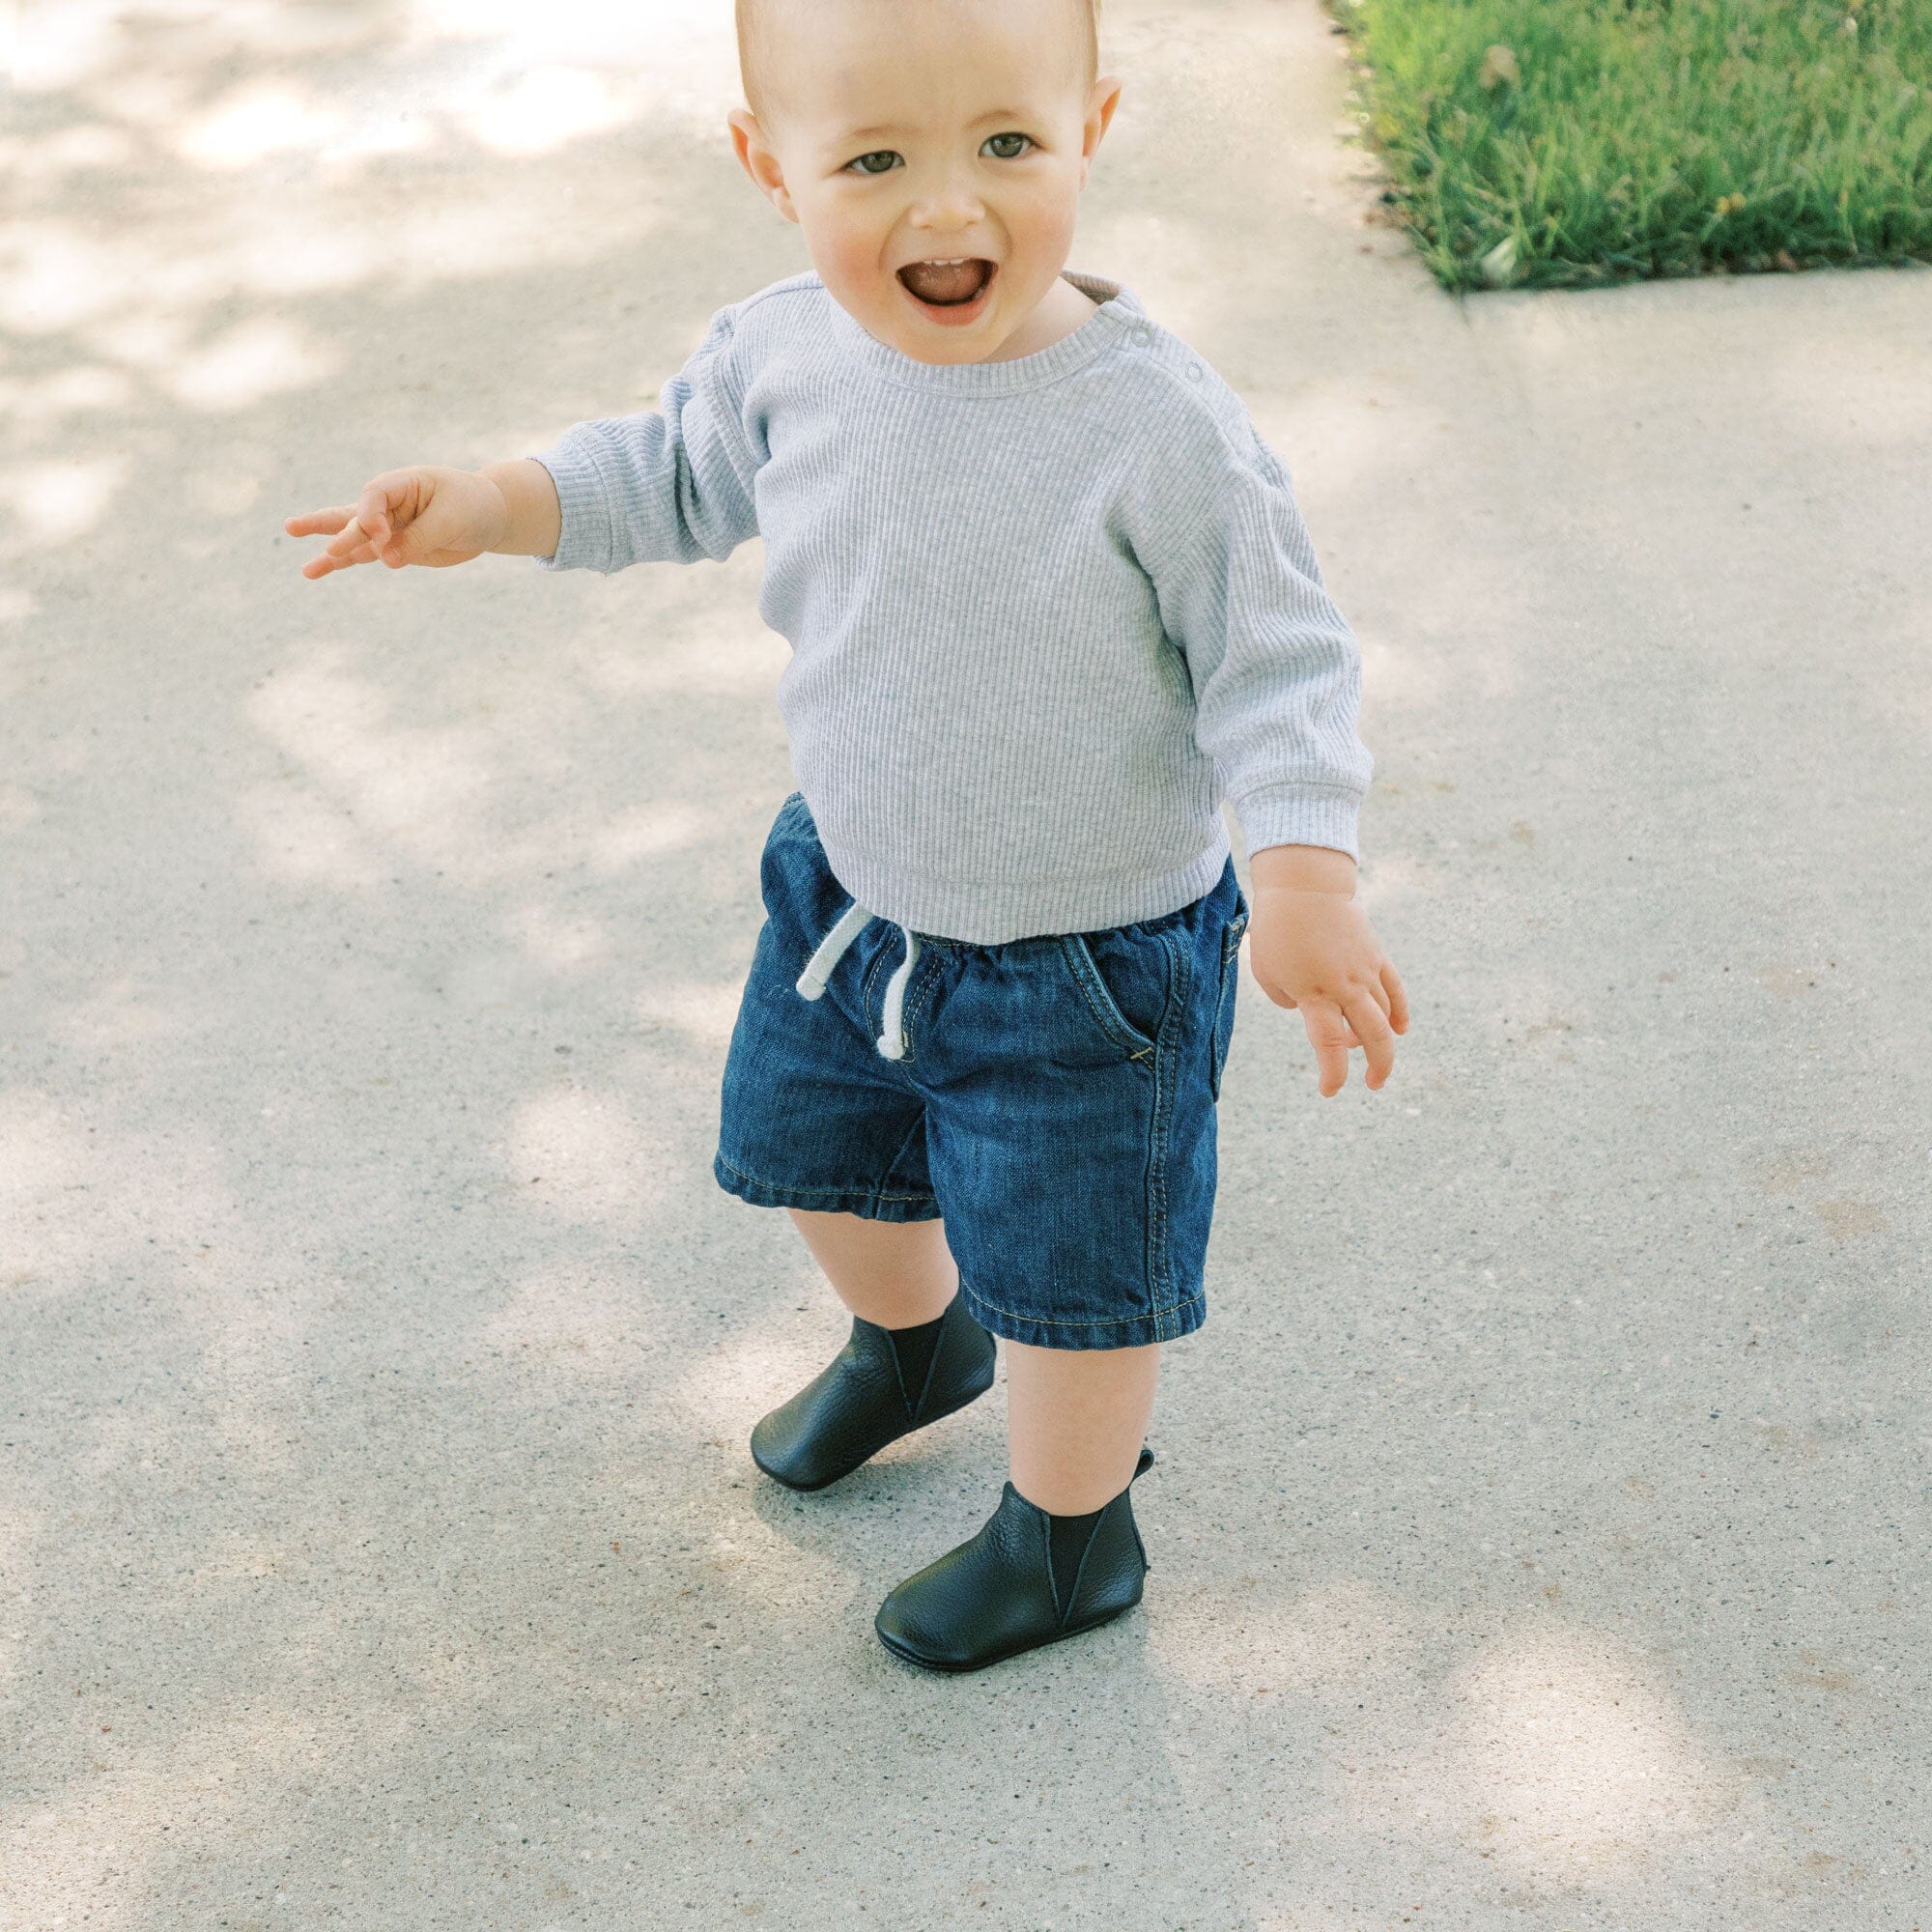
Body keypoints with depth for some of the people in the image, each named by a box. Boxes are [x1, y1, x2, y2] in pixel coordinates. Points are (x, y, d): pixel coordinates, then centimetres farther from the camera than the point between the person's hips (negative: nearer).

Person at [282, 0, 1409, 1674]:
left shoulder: (1159, 427, -30)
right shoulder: (786, 357, -14)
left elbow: (1275, 659, -20)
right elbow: (681, 470, 8)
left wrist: (1305, 882, -31)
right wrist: (493, 506, -3)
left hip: (1088, 956, -6)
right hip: (855, 891, 6)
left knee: (1065, 1273, 11)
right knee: (813, 1149, 29)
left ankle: (1069, 1538, 41)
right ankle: (914, 1341, 63)